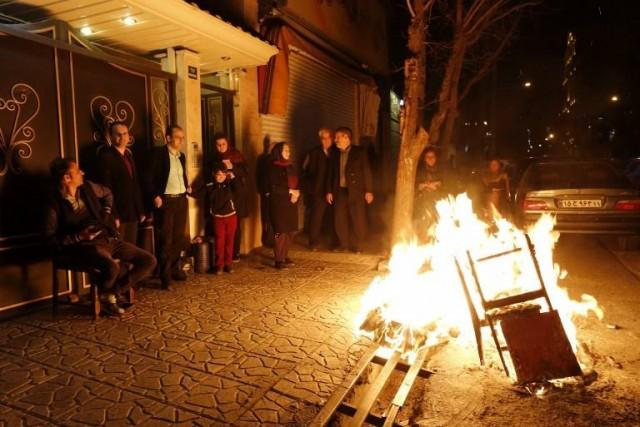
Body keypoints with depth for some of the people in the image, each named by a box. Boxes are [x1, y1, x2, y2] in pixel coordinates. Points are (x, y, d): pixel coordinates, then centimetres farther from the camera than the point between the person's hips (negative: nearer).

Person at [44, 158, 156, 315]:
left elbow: (108, 194, 29)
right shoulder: (54, 205, -7)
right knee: (112, 268, -38)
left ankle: (113, 293, 2)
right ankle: (104, 293, 0)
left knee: (149, 260, -7)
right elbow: (51, 238, -6)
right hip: (85, 245, -6)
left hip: (107, 238, 6)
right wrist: (79, 236, -16)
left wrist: (107, 214, 16)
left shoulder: (88, 187, 7)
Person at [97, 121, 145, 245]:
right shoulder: (106, 156, -7)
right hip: (117, 214, -7)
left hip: (132, 214, 7)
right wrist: (113, 215, -18)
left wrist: (141, 211, 15)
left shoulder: (129, 155, 18)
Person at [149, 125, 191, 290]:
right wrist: (155, 196, -16)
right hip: (165, 201, -7)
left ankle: (174, 268, 27)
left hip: (181, 200, 7)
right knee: (165, 240, -1)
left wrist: (187, 187, 9)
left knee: (179, 238, 12)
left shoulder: (181, 156, 15)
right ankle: (165, 276, 7)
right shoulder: (159, 153, -6)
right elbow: (150, 176, -10)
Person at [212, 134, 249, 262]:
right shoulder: (214, 159, 10)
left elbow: (246, 172, 0)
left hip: (237, 194, -1)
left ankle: (236, 253, 10)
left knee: (235, 225, -1)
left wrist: (233, 167, -14)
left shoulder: (237, 155, 6)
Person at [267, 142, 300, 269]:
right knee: (281, 232, -5)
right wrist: (290, 191, -15)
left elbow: (296, 183, 15)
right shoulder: (273, 168, -8)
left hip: (291, 203, 7)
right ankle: (279, 260, 3)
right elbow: (274, 188, -14)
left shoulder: (291, 166, 13)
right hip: (279, 204, -7)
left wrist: (296, 193, -6)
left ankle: (284, 256, 21)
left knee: (291, 231, 7)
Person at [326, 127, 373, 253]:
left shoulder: (360, 152, -1)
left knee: (358, 220, 0)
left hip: (356, 191, -4)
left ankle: (357, 245, 14)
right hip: (339, 191, 4)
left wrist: (369, 190, -8)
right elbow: (330, 173, 13)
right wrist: (329, 191, 7)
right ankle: (343, 244, 20)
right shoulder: (334, 153, 10)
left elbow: (367, 171, -3)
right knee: (340, 220, 6)